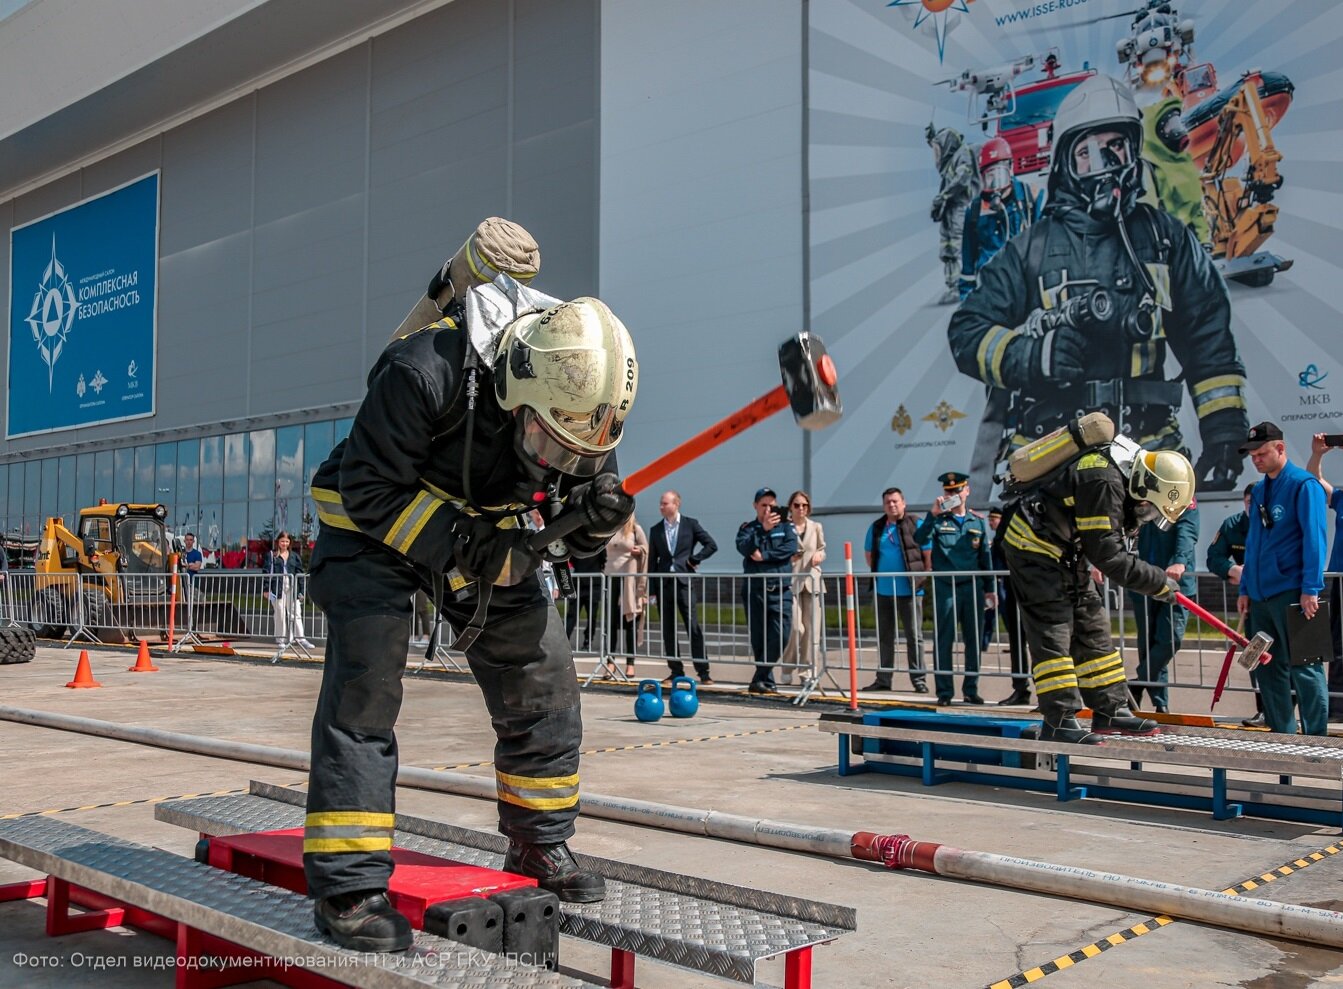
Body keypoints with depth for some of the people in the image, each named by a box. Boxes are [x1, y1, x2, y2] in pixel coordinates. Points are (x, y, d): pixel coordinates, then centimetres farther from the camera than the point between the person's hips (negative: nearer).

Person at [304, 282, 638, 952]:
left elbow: (571, 523, -6)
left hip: (484, 527, 6)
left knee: (543, 676, 3)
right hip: (377, 520, -5)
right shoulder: (427, 371, -35)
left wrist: (597, 513, -29)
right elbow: (369, 487, -27)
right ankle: (347, 885, -11)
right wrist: (454, 545, -34)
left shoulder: (579, 397, -18)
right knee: (365, 680, -19)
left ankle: (541, 845, 21)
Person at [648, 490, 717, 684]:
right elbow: (652, 560, 11)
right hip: (663, 583, 3)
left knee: (693, 627, -6)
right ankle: (676, 671, 12)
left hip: (684, 581, -3)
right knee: (668, 630, 5)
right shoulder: (655, 530, 11)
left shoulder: (691, 524, 3)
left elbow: (711, 545, 3)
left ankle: (703, 671, -3)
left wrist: (694, 559, -5)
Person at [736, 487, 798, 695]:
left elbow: (791, 547, -6)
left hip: (781, 590, 0)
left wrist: (764, 555, -10)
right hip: (754, 590, 0)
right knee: (758, 639, 3)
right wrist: (763, 529, -20)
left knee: (780, 636, -12)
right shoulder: (748, 528, 10)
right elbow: (743, 547, -10)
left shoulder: (785, 526, 11)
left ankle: (759, 680, -6)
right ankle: (767, 680, 13)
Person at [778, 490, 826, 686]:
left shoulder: (816, 527, 10)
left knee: (812, 629, 2)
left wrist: (819, 555, -3)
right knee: (795, 627, -10)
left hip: (812, 581, 4)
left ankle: (807, 671, 11)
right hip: (790, 581, -3)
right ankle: (786, 669, 7)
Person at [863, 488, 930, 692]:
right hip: (883, 591, 5)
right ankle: (883, 679, 18)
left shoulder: (916, 525, -4)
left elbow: (928, 554, -4)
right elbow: (869, 554, 19)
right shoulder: (876, 528, 10)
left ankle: (918, 679, 6)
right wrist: (878, 573, 9)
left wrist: (923, 577, -7)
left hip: (909, 590, -4)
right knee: (884, 636, 11)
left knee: (914, 636, 0)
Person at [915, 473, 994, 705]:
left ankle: (971, 689, 16)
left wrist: (989, 588, 10)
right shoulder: (938, 520, 3)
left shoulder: (978, 522, 10)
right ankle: (944, 691, 4)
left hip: (973, 587, 3)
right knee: (944, 641, 0)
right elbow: (919, 538, -15)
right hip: (945, 588, -2)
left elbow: (985, 557, 13)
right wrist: (932, 515, -26)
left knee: (974, 640, 6)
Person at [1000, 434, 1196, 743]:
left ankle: (1110, 711, 17)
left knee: (1091, 628, 10)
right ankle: (1059, 721, -10)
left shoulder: (1123, 475, 1)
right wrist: (1160, 582, -19)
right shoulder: (1104, 482, -29)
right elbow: (1108, 555, -26)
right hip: (1032, 546, -10)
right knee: (1053, 631, -12)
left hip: (1064, 552, 10)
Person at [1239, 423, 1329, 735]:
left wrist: (1311, 589, -18)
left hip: (1291, 593, -8)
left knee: (1303, 668, -4)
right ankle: (1281, 735, 20)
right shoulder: (1259, 491, 15)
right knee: (1268, 668, 11)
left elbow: (1315, 538, -13)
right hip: (1261, 594, 8)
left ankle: (1316, 739, 4)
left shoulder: (1304, 485, -7)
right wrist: (1245, 589, 15)